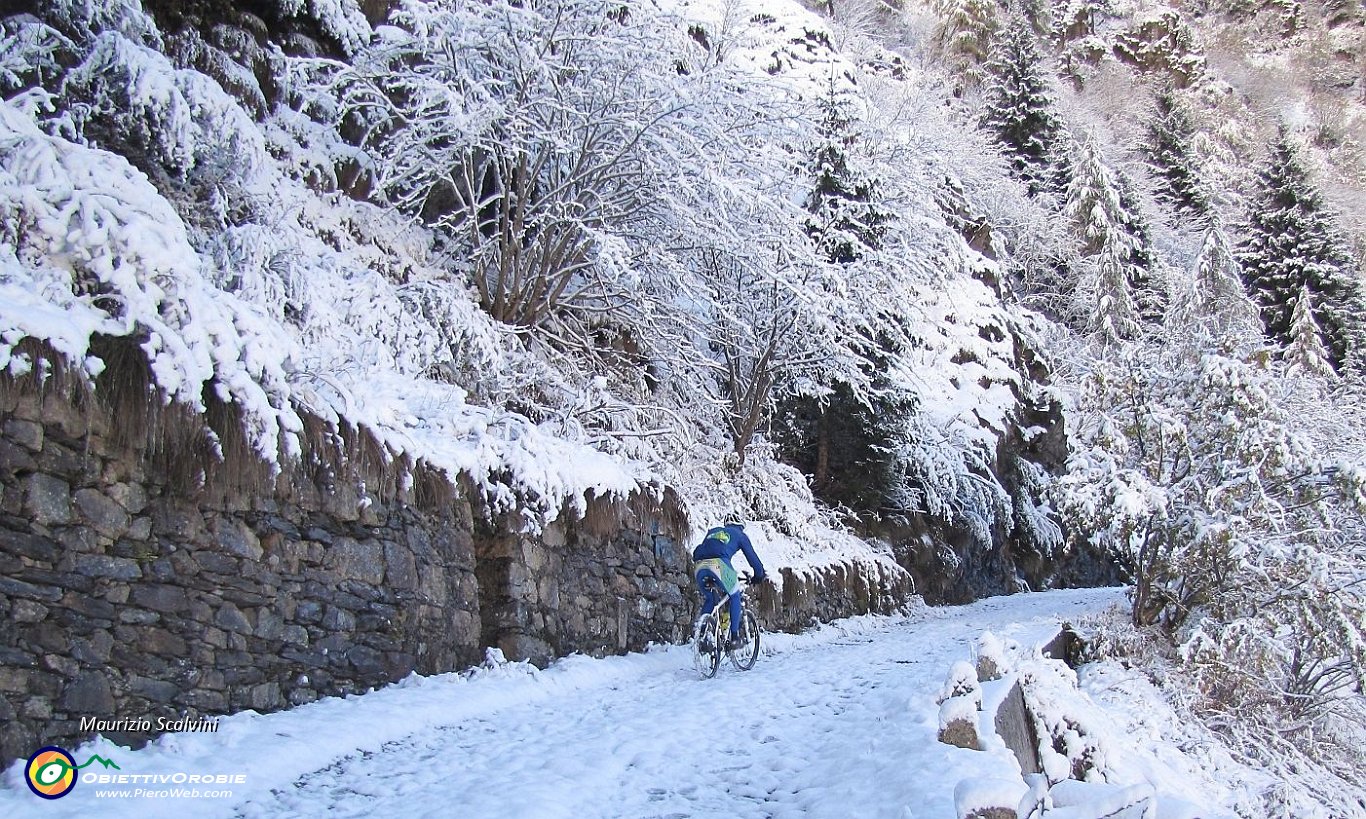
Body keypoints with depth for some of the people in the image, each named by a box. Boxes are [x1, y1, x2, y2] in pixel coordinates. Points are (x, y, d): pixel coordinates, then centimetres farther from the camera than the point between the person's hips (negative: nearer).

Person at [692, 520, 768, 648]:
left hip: (699, 566, 4)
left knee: (709, 600, 25)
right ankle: (734, 635, 9)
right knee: (734, 596, 18)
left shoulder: (712, 531, 37)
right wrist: (760, 575, 35)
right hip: (719, 564, -4)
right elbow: (751, 556, 24)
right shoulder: (740, 535, 26)